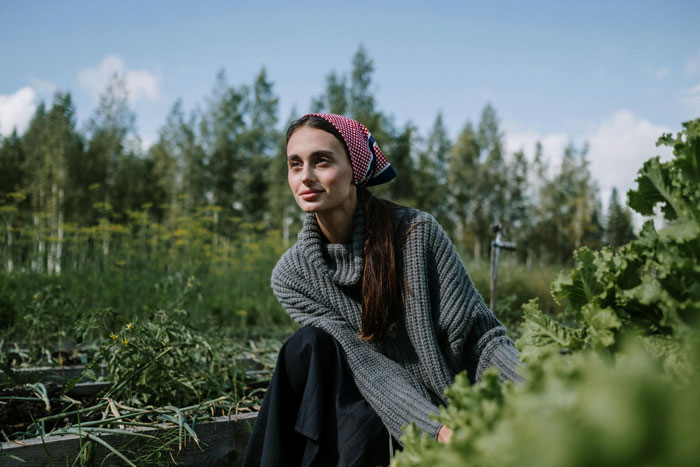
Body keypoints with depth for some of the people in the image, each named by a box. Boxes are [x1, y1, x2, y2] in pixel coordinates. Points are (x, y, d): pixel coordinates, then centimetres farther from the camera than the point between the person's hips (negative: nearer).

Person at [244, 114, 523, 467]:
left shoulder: (417, 232, -12)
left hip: (452, 409, -2)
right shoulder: (291, 276, -6)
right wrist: (437, 428, -29)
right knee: (310, 347, -25)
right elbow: (364, 364, -15)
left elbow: (480, 336, -12)